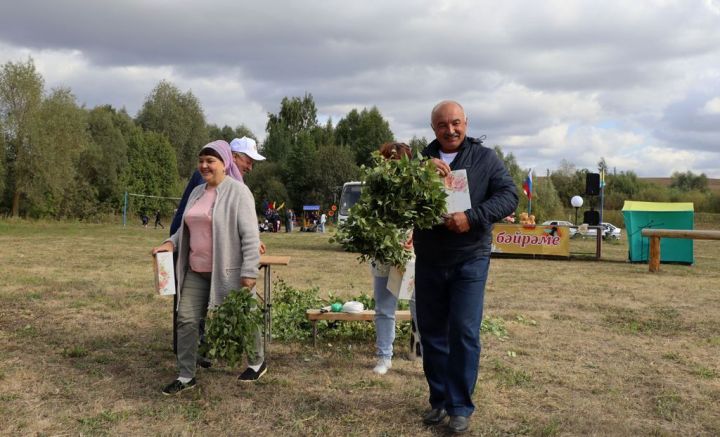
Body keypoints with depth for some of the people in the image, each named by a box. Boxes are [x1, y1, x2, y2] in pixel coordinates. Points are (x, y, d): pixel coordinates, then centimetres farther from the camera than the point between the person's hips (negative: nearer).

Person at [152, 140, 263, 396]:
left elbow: (250, 235, -16)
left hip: (228, 271, -7)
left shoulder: (238, 191, -12)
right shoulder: (197, 192, 12)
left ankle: (257, 363, 32)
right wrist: (170, 243, 3)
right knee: (186, 320, 2)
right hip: (196, 271, 7)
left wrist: (249, 272, -21)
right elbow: (187, 227, 22)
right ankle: (186, 376, 14)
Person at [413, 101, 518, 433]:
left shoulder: (485, 158, 2)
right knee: (431, 332, 9)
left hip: (470, 259, -2)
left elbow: (508, 196, -7)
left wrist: (472, 217, -22)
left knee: (464, 332, -5)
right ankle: (438, 400, 24)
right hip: (428, 261, 3)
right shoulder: (421, 159, 7)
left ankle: (460, 407, 6)